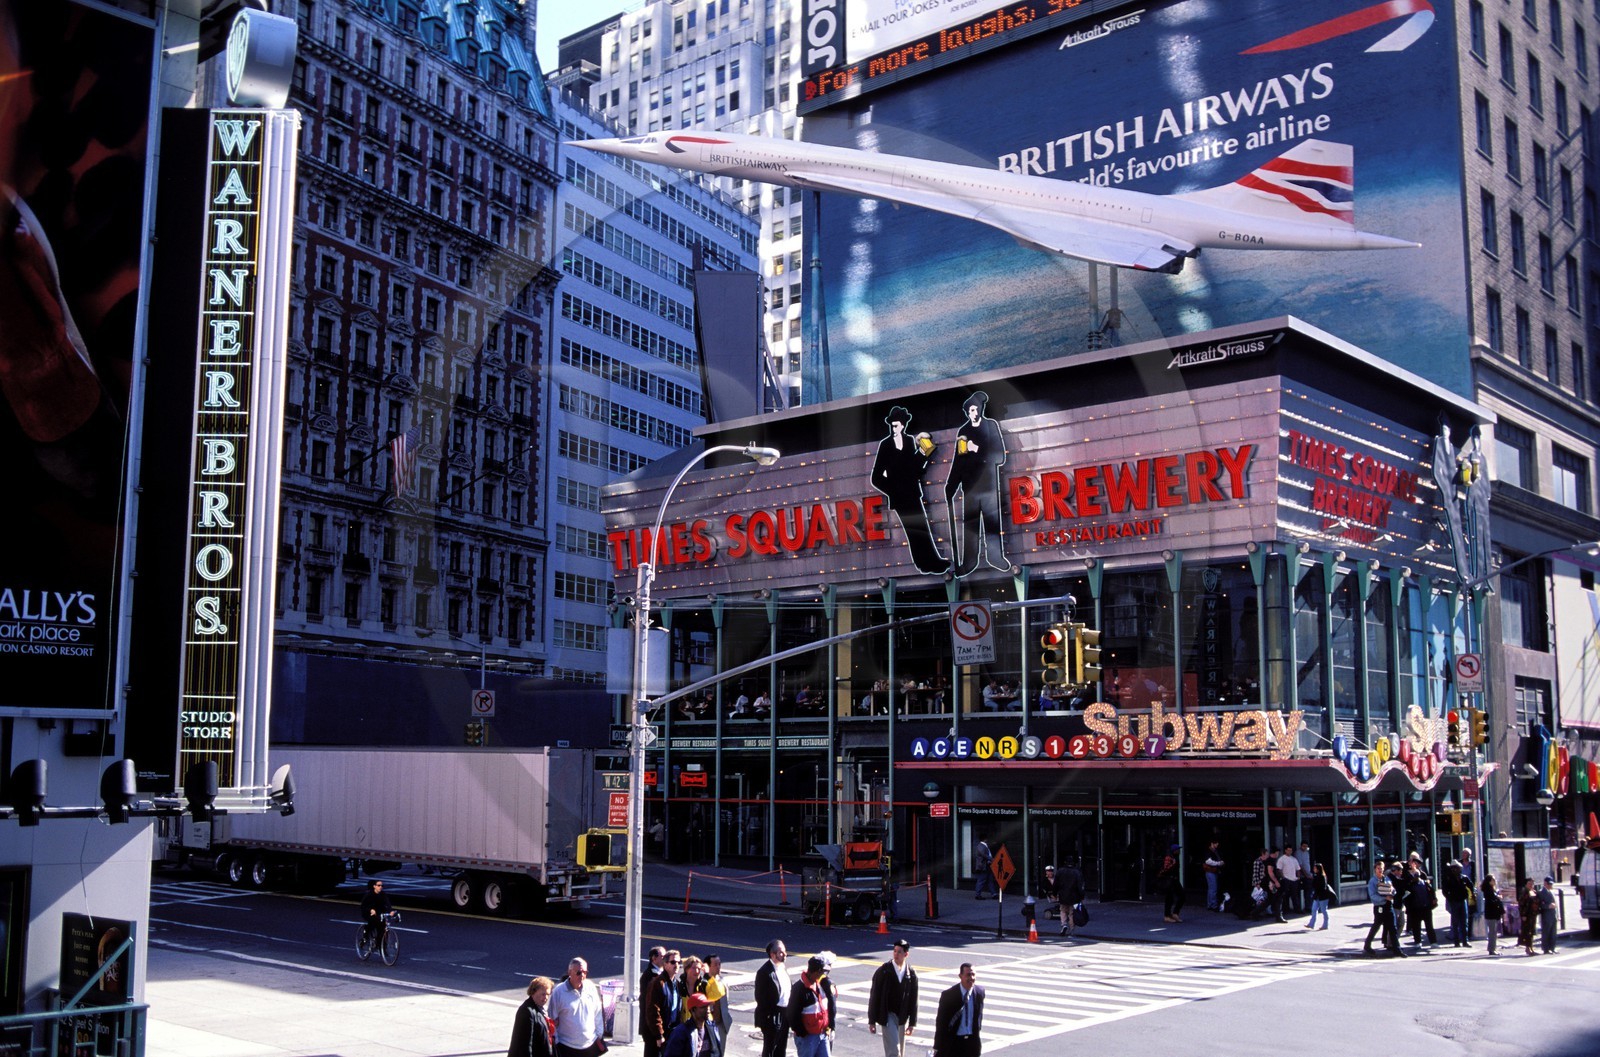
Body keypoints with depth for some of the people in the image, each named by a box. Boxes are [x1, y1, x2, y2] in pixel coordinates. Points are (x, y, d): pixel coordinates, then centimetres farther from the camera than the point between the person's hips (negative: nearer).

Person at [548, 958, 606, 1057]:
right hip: (566, 1048, -3)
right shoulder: (558, 992, -13)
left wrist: (599, 1036, 9)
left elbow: (598, 1014, 8)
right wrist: (555, 1042, -6)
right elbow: (553, 1020, -7)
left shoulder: (592, 988, -2)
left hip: (590, 1045, 4)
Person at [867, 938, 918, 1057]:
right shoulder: (883, 971, -7)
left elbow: (913, 999, 5)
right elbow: (874, 996, -4)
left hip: (902, 1017, 4)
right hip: (888, 1015, -4)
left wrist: (912, 1023, 4)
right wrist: (872, 1020, -5)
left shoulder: (911, 974, 1)